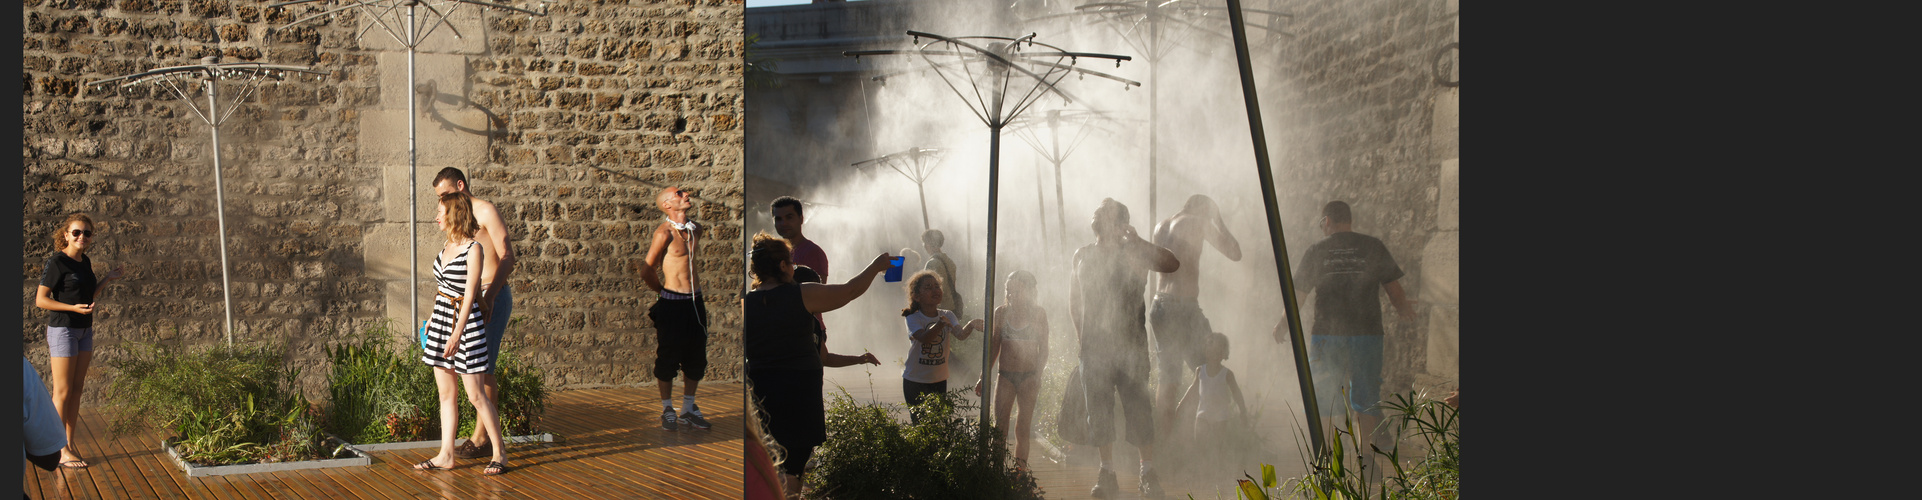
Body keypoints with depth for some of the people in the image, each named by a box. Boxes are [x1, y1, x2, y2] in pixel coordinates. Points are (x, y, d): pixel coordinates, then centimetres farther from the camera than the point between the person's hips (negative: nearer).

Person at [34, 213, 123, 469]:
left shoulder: (85, 262, 10)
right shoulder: (57, 262, -11)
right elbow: (41, 299, -13)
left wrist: (107, 279, 9)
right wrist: (74, 308, -23)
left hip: (84, 330, 7)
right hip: (63, 329, -7)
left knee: (76, 390, 10)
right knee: (62, 392, -3)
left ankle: (69, 445, 17)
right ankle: (60, 451, 2)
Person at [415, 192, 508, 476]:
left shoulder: (474, 249, -14)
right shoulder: (447, 246, 10)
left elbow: (469, 294, -18)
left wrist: (457, 334, -22)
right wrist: (433, 318, 25)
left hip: (466, 320, -8)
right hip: (441, 317, 8)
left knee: (475, 394, -4)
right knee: (445, 392, 9)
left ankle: (500, 452, 7)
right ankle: (446, 455, 14)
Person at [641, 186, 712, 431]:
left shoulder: (696, 229, 9)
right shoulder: (664, 233, -13)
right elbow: (646, 271, -7)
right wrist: (664, 291, 6)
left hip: (695, 301, 7)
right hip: (672, 303, -6)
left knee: (697, 358, 10)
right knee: (668, 358, 3)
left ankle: (689, 408, 23)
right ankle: (667, 410, 17)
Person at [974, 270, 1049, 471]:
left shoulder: (1038, 314, 1)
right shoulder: (1001, 313, 6)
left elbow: (1043, 349, 2)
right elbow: (994, 347, 12)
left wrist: (1038, 376, -8)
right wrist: (984, 377, 9)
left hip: (1028, 376, -2)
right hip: (1005, 376, 2)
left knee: (1024, 426, 1)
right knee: (1000, 424, -4)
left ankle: (1020, 465, 9)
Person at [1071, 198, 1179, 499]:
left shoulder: (1135, 253, 3)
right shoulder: (1083, 256, 13)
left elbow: (1172, 264, -12)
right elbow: (1074, 297, 21)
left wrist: (1135, 241, -10)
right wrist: (1079, 333, 12)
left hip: (1130, 342, -3)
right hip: (1094, 344, 3)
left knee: (1137, 404, -6)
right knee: (1099, 407, 3)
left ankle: (1148, 474, -2)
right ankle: (1107, 473, 10)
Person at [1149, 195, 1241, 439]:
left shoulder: (1161, 226, 16)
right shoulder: (1197, 223, -4)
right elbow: (1235, 253, -2)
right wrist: (1219, 222, 12)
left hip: (1160, 306, 7)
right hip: (1184, 306, -7)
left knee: (1168, 377, 10)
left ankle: (1163, 437, 10)